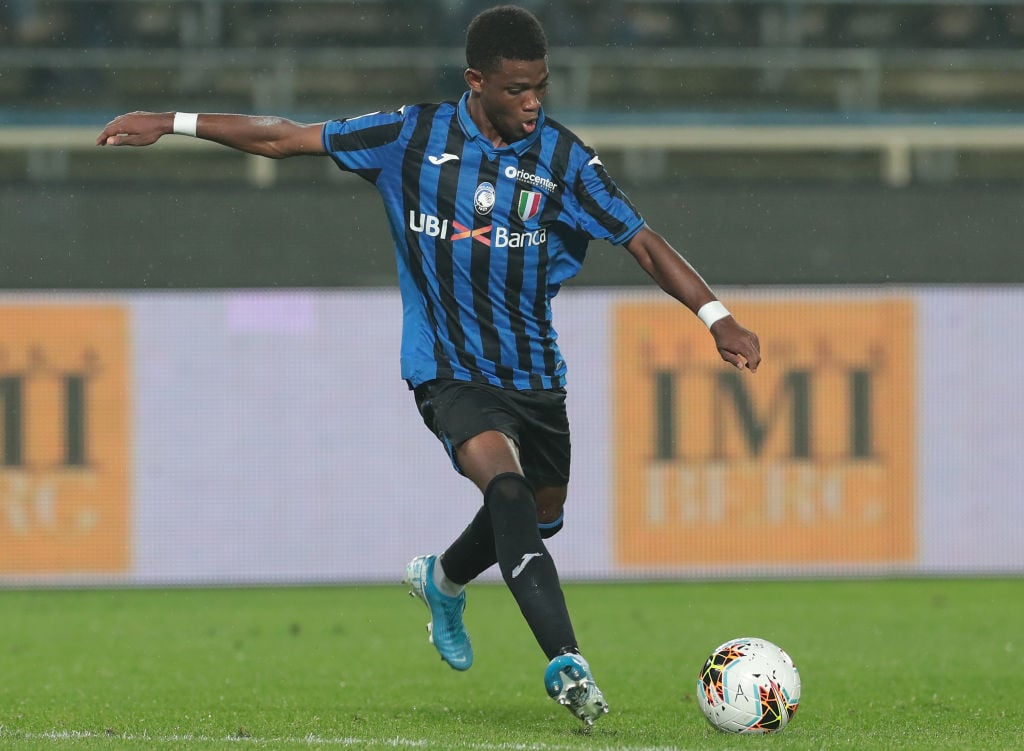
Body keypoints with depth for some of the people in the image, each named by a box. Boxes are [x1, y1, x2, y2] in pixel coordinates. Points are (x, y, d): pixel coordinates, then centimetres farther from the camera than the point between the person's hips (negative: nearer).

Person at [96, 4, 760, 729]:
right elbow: (285, 138, 0)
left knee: (538, 514, 16)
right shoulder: (413, 137, -7)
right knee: (506, 482, -28)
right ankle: (566, 663, -35)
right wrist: (172, 123, -2)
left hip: (535, 373, 4)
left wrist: (717, 316, -17)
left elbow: (644, 242, -5)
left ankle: (442, 580, 49)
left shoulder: (563, 158, -4)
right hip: (449, 370, -4)